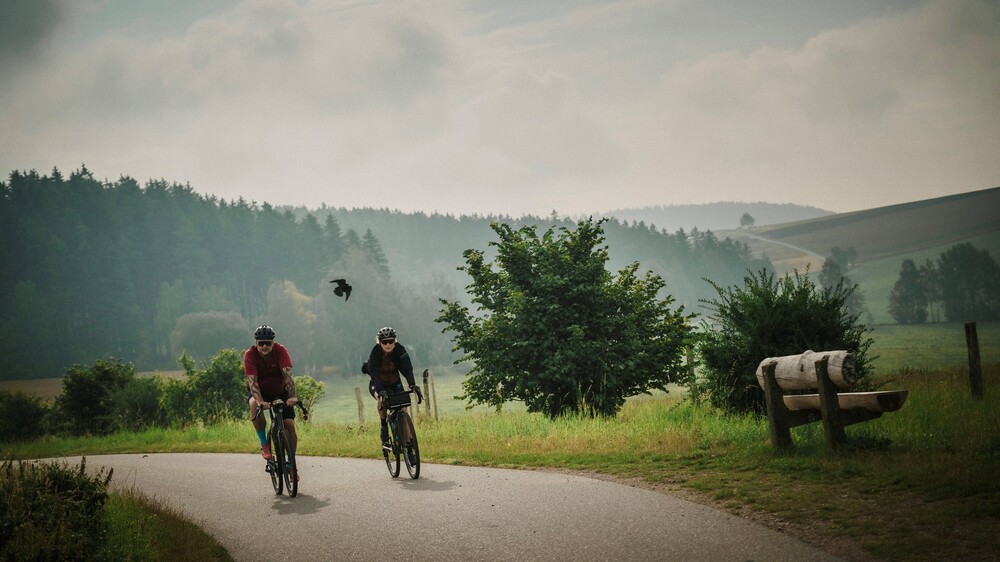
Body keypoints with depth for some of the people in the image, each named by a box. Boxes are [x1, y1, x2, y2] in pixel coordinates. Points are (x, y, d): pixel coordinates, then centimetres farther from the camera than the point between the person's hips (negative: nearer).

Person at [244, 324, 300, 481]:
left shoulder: (280, 351, -22)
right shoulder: (250, 355, -24)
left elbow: (287, 375, -32)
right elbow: (252, 380, -33)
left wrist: (292, 397, -46)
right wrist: (260, 401, -49)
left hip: (280, 392, 1)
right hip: (259, 392, -1)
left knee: (290, 425, -12)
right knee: (255, 404, -36)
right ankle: (264, 443, -20)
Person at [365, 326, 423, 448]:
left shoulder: (399, 350, -22)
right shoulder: (375, 352, -26)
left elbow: (407, 369, -32)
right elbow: (374, 374, -36)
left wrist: (413, 385, -50)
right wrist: (380, 390, -53)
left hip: (395, 383, 2)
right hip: (378, 384, -2)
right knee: (381, 399, -34)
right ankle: (384, 427, -14)